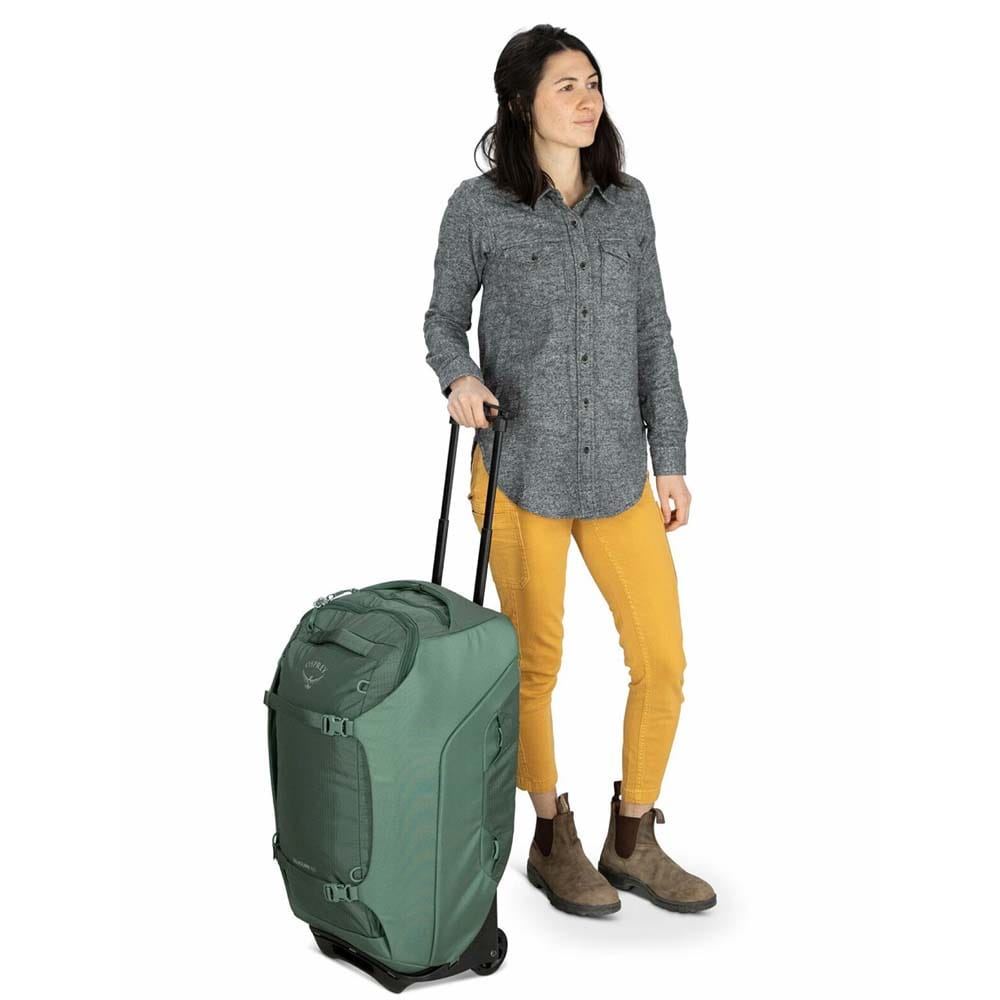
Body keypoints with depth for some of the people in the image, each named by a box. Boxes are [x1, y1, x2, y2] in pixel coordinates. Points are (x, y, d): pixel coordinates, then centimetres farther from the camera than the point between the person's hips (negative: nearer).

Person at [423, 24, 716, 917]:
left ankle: (633, 842, 23)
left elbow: (652, 334, 9)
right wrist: (459, 377, -17)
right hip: (520, 469, -3)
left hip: (618, 470, 4)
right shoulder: (479, 206, -3)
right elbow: (443, 321, 6)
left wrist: (671, 460, 6)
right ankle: (554, 841, 28)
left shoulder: (627, 201, 7)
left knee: (664, 661, 3)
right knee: (536, 665, 7)